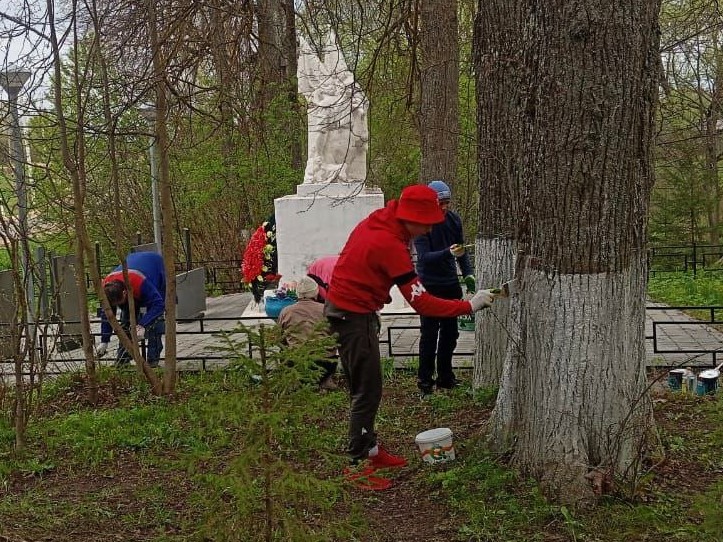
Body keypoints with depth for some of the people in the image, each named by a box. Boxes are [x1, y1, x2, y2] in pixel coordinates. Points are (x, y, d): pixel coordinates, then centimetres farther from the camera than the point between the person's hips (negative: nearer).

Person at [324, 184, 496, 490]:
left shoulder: (377, 222, 1)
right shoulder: (391, 245, -27)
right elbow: (421, 303, -27)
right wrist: (469, 306, -22)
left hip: (347, 308, 10)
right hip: (353, 315, -10)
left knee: (366, 387, 17)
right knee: (367, 392, -4)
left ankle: (369, 449, 29)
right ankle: (358, 465, 4)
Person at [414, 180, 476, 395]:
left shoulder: (454, 219, 1)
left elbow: (462, 250, 11)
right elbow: (424, 256, -23)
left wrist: (468, 275, 1)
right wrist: (448, 253, -37)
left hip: (450, 284, 5)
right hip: (429, 286, -5)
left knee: (450, 333, 11)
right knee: (429, 334, -1)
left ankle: (445, 376, 24)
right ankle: (425, 379, 8)